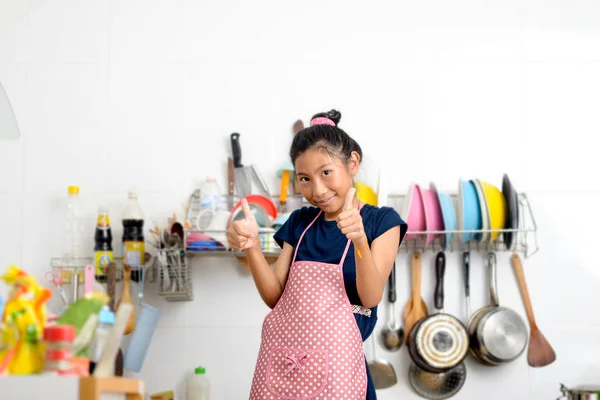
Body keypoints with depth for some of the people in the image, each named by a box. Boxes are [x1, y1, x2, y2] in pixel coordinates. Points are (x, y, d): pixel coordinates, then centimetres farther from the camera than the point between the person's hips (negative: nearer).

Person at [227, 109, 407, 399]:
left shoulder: (381, 221, -2)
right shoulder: (300, 222, 10)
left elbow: (371, 297, -12)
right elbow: (275, 296, 6)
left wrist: (359, 240, -28)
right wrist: (252, 247, -9)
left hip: (334, 359, -4)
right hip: (280, 357, 4)